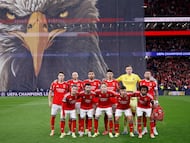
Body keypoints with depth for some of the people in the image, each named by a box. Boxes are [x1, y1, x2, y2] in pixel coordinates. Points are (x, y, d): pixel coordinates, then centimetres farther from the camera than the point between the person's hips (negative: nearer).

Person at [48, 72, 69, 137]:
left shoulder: (66, 84, 1)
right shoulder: (54, 83, 1)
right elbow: (50, 93, 7)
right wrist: (49, 101, 2)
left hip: (63, 104, 0)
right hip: (55, 103, 0)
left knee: (62, 118, 2)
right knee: (53, 116, 2)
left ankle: (62, 131, 14)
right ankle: (52, 130, 19)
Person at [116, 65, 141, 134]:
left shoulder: (136, 76, 7)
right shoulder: (123, 76, 7)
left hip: (134, 95, 0)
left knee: (134, 112, 0)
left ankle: (135, 129, 8)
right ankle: (125, 129, 7)